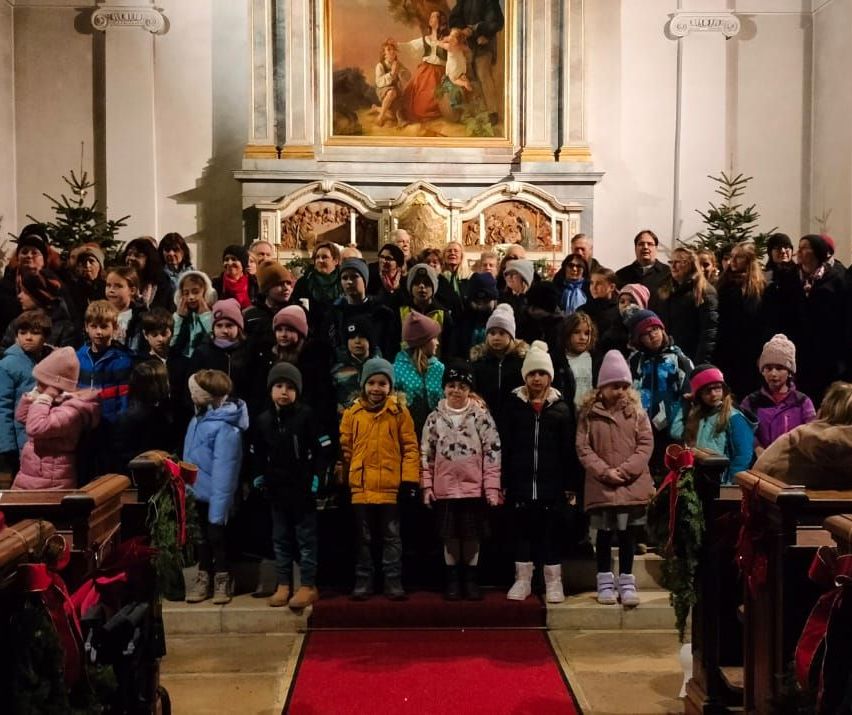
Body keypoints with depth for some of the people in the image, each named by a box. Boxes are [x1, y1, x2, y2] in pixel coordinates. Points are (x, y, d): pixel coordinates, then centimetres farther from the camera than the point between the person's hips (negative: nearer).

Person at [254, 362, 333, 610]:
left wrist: (317, 475, -12)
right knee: (281, 538, 12)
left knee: (306, 538, 3)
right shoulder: (263, 420, 7)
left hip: (303, 488, -5)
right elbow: (258, 453, 18)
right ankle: (283, 585, 21)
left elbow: (324, 448, -8)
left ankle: (308, 586, 10)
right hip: (277, 489, 5)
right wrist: (259, 476, 9)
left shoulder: (306, 415, -8)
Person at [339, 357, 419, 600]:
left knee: (391, 537, 8)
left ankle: (393, 582, 16)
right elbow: (344, 448, 8)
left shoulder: (399, 412, -1)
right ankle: (363, 581, 21)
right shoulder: (352, 413, 4)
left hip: (390, 486, -2)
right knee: (364, 538, 12)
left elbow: (410, 447, -1)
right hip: (360, 486, 2)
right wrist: (343, 480, 6)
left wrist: (409, 479, -6)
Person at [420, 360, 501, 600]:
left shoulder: (482, 417, -2)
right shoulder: (434, 418, 4)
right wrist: (426, 486, 2)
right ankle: (453, 579, 21)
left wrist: (492, 488, -7)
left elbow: (492, 453, -3)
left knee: (472, 536, 7)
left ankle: (471, 579, 20)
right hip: (444, 488, 1)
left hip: (473, 487, -1)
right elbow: (426, 454, 7)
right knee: (449, 536, 9)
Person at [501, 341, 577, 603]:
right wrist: (503, 481, -4)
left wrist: (570, 484, -1)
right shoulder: (513, 405, 3)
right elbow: (504, 446, 1)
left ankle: (553, 582, 16)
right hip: (521, 482, 1)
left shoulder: (561, 408, 3)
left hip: (552, 483, 0)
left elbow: (568, 450, 2)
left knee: (551, 532, 5)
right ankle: (522, 580, 19)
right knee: (522, 531, 8)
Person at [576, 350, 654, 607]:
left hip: (632, 484, 1)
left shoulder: (636, 410, 1)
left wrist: (626, 469, -13)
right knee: (604, 533, 9)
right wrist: (604, 471, -14)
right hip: (601, 484, -1)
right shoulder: (589, 412, -2)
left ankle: (626, 582, 19)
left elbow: (646, 443, -2)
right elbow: (583, 448, -4)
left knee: (626, 532, 9)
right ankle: (605, 580, 20)